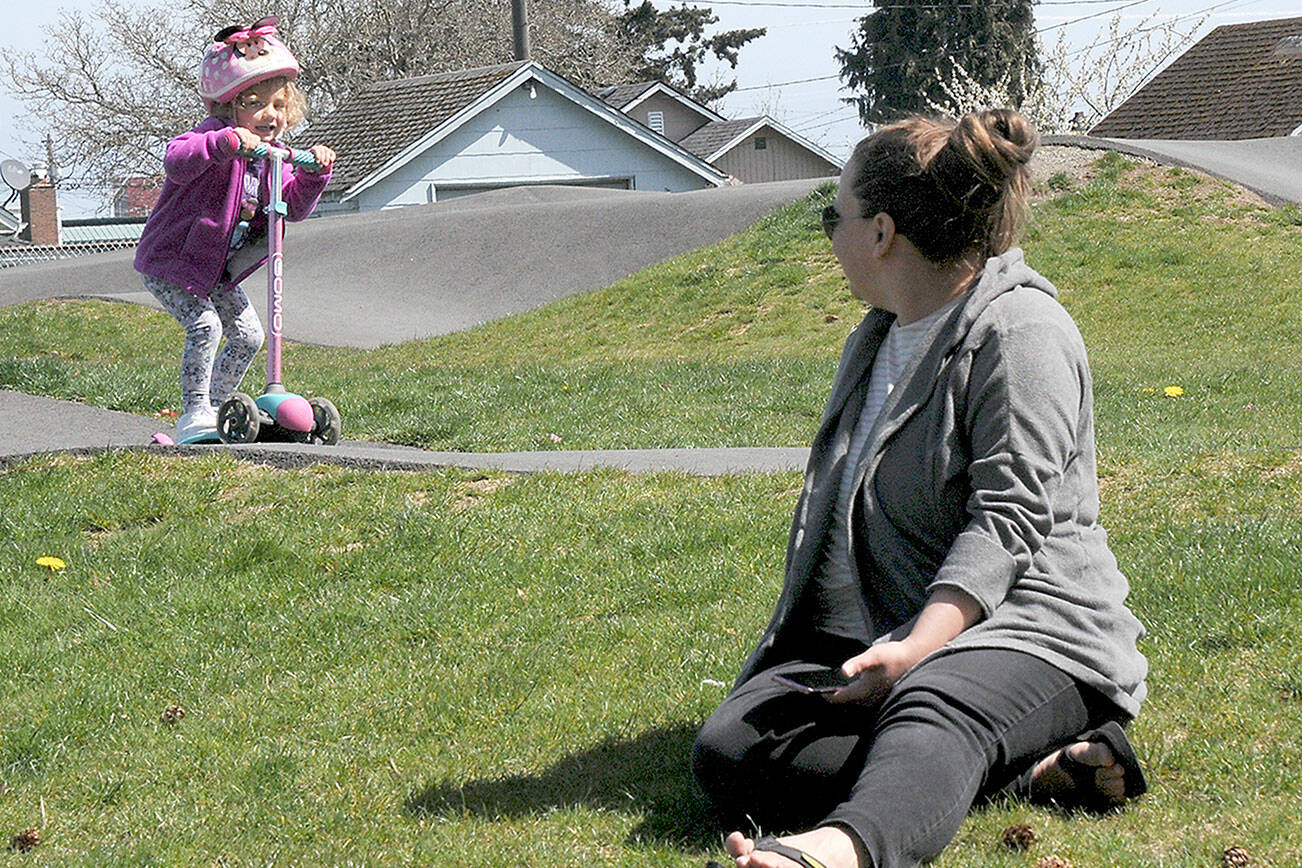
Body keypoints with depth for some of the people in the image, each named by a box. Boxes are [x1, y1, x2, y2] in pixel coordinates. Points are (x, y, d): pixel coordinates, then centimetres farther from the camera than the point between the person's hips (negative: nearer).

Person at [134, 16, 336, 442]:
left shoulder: (273, 155, 2)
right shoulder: (216, 135, -24)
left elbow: (294, 207, 2)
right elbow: (176, 162, -44)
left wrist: (314, 172, -15)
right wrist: (225, 141, -58)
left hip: (218, 271, 9)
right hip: (172, 262, -8)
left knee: (248, 335, 10)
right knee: (204, 325, -24)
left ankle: (215, 406, 26)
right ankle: (193, 415, -16)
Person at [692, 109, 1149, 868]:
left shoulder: (1022, 329, -4)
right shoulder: (876, 340, 26)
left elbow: (1006, 518, -15)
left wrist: (918, 646, -28)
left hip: (1020, 629, -8)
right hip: (883, 636, 8)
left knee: (930, 708, -42)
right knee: (729, 749, -22)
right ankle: (1032, 770, -30)